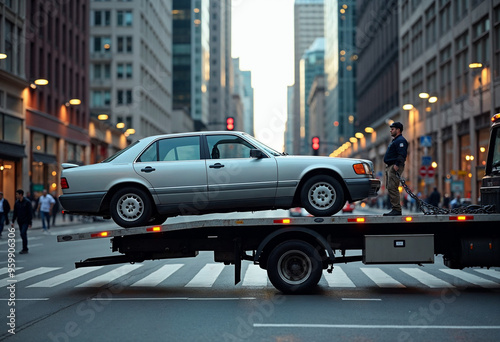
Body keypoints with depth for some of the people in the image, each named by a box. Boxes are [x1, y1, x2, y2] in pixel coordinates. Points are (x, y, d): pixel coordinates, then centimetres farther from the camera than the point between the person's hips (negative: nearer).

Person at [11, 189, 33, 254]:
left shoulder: (27, 202, -11)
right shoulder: (17, 202, 7)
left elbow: (30, 213, -11)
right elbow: (15, 213, 13)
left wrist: (30, 223, -13)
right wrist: (13, 221, 6)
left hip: (25, 221, -6)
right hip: (20, 221, 6)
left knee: (23, 234, -14)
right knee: (23, 235, 10)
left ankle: (25, 249, -8)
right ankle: (25, 249, 17)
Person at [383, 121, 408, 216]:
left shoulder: (400, 141, -9)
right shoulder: (394, 140, 25)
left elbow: (402, 155, -21)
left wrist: (397, 165, -29)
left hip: (395, 167, -11)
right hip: (389, 166, 11)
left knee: (392, 188, -15)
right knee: (390, 188, 10)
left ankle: (397, 209, -16)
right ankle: (395, 209, 12)